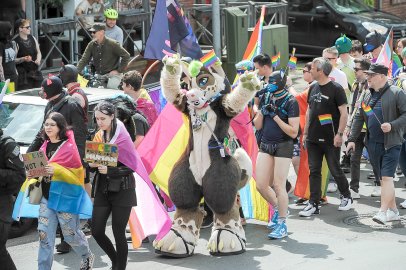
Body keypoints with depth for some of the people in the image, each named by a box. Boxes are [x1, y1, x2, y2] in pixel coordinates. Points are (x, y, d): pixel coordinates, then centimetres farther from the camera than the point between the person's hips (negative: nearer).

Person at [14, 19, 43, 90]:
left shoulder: (32, 38, 7)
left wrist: (38, 59, -2)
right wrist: (23, 59, -24)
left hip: (35, 70, 6)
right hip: (23, 74, -6)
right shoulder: (16, 42, -11)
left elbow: (38, 52, 18)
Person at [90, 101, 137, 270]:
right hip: (103, 188, 6)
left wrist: (109, 170, -23)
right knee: (97, 231, 3)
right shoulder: (98, 137, 8)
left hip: (121, 189, -6)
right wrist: (92, 164, -7)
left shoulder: (123, 136, -11)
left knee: (118, 232, -2)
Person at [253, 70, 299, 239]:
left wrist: (275, 116, -19)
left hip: (283, 146, -6)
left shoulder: (290, 102, -11)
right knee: (261, 185, 5)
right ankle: (279, 209, 31)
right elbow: (257, 126, 9)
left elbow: (293, 132, -15)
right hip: (266, 144, 6)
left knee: (279, 186, -6)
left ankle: (282, 224, 4)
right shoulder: (266, 98, 7)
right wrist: (263, 110, -9)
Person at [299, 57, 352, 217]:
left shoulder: (336, 89, -9)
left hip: (330, 139, -6)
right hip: (313, 138, 6)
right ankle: (313, 205, 6)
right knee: (314, 171, 4)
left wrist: (339, 134, -16)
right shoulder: (313, 88, 11)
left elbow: (344, 113, -11)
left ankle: (346, 197, 24)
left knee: (335, 170, 4)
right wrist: (305, 133, 14)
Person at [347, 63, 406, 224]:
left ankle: (383, 212, -16)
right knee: (382, 179, 10)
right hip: (373, 143, 7)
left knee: (387, 178, -13)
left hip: (391, 144, -7)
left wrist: (392, 125, -21)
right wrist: (352, 139, 13)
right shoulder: (368, 96, 13)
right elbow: (359, 118, 18)